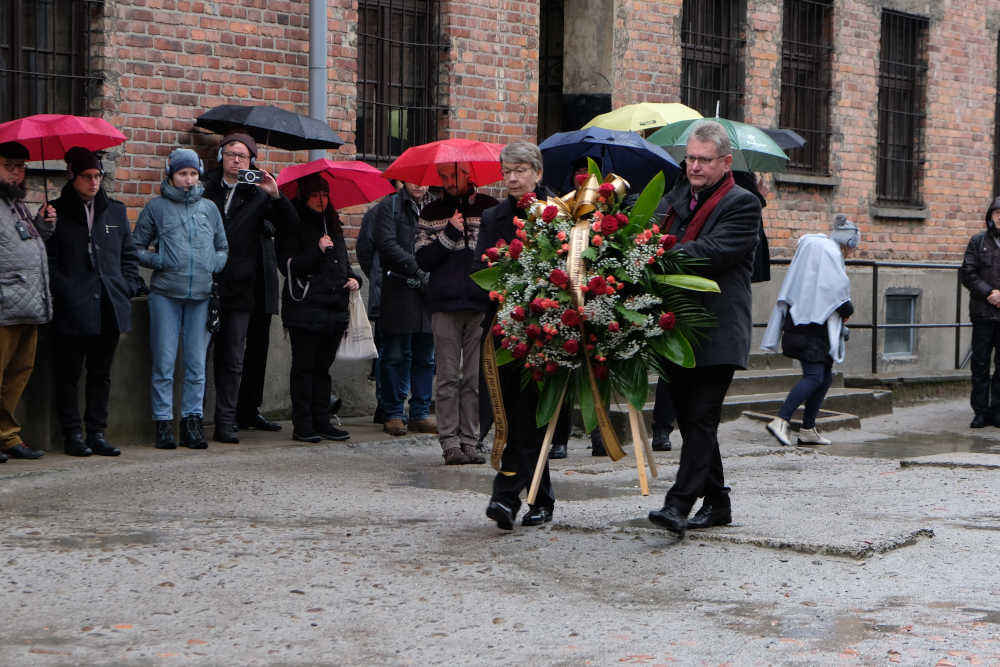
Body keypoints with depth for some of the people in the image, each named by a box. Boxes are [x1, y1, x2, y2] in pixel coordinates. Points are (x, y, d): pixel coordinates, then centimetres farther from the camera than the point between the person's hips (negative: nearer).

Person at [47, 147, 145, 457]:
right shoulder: (57, 212, 2)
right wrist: (60, 292, -12)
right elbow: (48, 259, -1)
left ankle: (97, 433, 13)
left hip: (109, 309, 4)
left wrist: (128, 288, 6)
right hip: (71, 309, -4)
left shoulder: (116, 211, 14)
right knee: (68, 373, 0)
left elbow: (129, 253, 18)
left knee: (101, 373, 8)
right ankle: (72, 434, 7)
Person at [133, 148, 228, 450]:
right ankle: (164, 422, 2)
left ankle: (192, 420, 9)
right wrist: (157, 261, -7)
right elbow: (136, 247, 10)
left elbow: (223, 247, 23)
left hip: (202, 294, 2)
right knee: (164, 362, -3)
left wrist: (215, 264, 3)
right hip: (165, 293, -2)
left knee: (197, 363, 2)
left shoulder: (209, 208, 15)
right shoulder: (157, 207, 6)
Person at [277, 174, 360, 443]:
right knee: (304, 367, -3)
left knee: (323, 366, 9)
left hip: (334, 308, 6)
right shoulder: (294, 226, -1)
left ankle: (322, 421, 12)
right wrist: (317, 251, -17)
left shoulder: (333, 225, 20)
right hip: (305, 307, -6)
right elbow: (287, 265, -9)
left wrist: (353, 279, 8)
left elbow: (343, 262, 28)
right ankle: (302, 425, 0)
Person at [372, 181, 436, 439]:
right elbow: (387, 244, -9)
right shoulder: (389, 207, 2)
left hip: (429, 291, 4)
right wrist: (417, 270, -16)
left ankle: (421, 413, 14)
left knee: (425, 356, 7)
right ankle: (393, 414, 6)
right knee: (397, 355, -1)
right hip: (399, 289, -4)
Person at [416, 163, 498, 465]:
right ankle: (450, 442, 0)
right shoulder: (431, 213, 11)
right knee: (448, 377, -3)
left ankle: (469, 441, 6)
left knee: (475, 378, 1)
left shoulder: (490, 208, 9)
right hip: (445, 304, 0)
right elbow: (422, 259, 3)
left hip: (482, 304, 0)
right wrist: (450, 234, -8)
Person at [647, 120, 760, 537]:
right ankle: (716, 502, 22)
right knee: (690, 418, 12)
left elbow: (713, 252, -18)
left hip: (716, 334, -7)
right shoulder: (677, 198, 18)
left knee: (701, 418, -11)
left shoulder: (742, 205, -4)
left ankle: (679, 504, -18)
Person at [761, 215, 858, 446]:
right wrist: (847, 309, -1)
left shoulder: (814, 247, 22)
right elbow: (837, 286, -17)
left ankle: (808, 430, 11)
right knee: (814, 376, -16)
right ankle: (780, 420, -26)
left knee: (825, 376, 12)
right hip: (811, 325, -10)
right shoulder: (831, 252, -7)